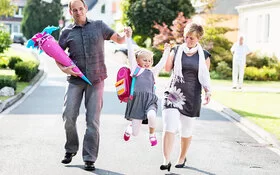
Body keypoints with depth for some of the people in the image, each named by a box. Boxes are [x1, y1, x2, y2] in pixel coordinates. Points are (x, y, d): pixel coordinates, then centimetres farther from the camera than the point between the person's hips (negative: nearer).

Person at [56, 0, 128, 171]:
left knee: (93, 120, -3)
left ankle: (90, 159, 2)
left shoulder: (99, 26, 7)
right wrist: (63, 68, -7)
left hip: (96, 79, -1)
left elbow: (119, 40, 11)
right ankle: (71, 149, 20)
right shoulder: (67, 32, 7)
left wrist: (125, 35, -13)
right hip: (75, 80, 1)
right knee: (69, 116, -3)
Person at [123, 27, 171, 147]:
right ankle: (130, 127, 36)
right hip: (137, 100, -3)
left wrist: (166, 51, 39)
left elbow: (162, 63, 34)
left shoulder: (152, 72, 22)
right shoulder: (135, 68, 12)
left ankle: (152, 134, -1)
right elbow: (131, 54, 6)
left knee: (151, 115, -33)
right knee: (135, 133, -3)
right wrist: (129, 38, 1)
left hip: (150, 100, 3)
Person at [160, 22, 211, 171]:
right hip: (173, 93, 0)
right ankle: (166, 161, -13)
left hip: (192, 97, 0)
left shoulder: (204, 56, 4)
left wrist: (208, 92, -5)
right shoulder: (177, 50, 4)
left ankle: (182, 158, 31)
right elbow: (167, 68, -5)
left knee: (186, 130, 10)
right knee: (169, 128, -13)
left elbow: (205, 77, 8)